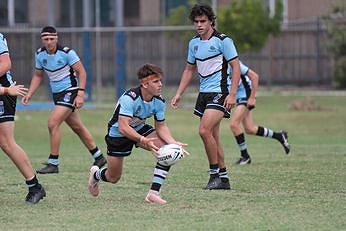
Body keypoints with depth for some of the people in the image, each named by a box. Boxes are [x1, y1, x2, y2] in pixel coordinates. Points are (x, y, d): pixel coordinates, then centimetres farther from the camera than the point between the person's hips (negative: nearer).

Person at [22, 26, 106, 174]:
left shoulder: (67, 52, -17)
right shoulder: (40, 54, 2)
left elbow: (81, 72, -12)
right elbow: (38, 75, 15)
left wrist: (80, 94, -19)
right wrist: (29, 94, 4)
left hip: (70, 92, -7)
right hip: (57, 94, 7)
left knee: (52, 124, -18)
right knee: (77, 127, 14)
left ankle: (53, 164, -12)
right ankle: (98, 157, 28)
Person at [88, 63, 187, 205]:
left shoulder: (159, 101, -16)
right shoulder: (130, 98, -35)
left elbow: (161, 126, -7)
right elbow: (123, 127, -40)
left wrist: (173, 142, -26)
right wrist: (143, 140, -52)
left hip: (140, 129, 5)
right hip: (117, 134, -5)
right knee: (113, 178, 6)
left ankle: (154, 193, -19)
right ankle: (96, 174, 46)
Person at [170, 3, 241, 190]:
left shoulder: (222, 41, -9)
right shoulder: (194, 43, 11)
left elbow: (236, 66, -10)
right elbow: (189, 70, 21)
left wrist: (232, 94, -17)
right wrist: (178, 94, 15)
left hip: (219, 92, -7)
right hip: (204, 93, 7)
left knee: (204, 130, -20)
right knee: (213, 137, 8)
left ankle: (215, 174, -10)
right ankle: (223, 179, 15)